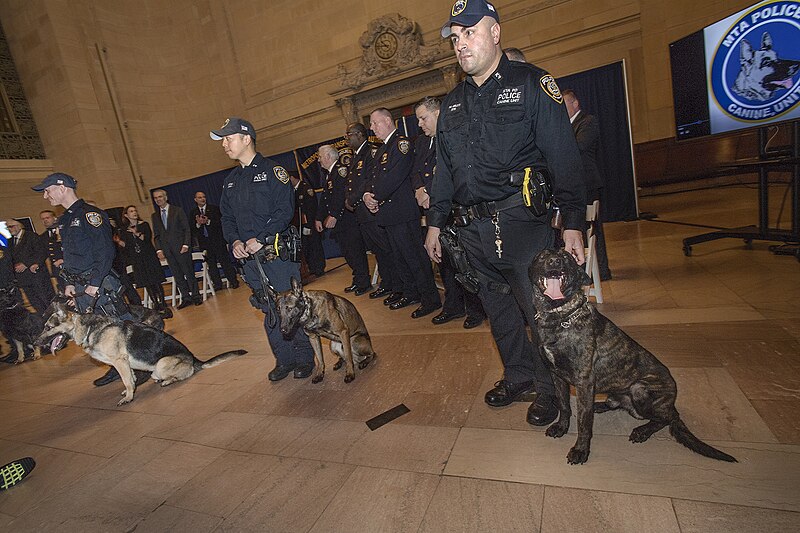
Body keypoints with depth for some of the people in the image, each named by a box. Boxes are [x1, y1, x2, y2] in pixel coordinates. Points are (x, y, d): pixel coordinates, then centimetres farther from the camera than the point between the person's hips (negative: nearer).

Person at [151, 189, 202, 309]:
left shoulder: (177, 211, 2)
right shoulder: (154, 216, 13)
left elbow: (187, 229, -1)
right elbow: (156, 235, 13)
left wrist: (186, 244, -11)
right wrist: (159, 249, 0)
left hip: (181, 247, -3)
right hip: (167, 250, 4)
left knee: (189, 272, 0)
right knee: (177, 275, 4)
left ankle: (195, 296, 9)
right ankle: (185, 298, 10)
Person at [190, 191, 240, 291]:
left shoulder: (214, 209, 4)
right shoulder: (193, 213, 11)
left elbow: (220, 222, -5)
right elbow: (192, 229, 6)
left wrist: (208, 221, -18)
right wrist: (198, 224, -13)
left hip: (217, 240, -3)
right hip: (204, 241, 3)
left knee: (224, 260, -4)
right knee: (211, 264, 6)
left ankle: (233, 281, 3)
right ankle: (217, 284, 13)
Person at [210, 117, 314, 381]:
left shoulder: (272, 170, -4)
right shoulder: (231, 180, 17)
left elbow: (285, 210, -13)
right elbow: (227, 217, 18)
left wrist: (261, 239, -19)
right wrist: (235, 241, -2)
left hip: (278, 252, -6)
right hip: (249, 257, 6)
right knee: (269, 311, 11)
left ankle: (304, 358, 16)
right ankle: (284, 360, 24)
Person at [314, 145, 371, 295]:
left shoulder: (341, 170, -11)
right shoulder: (329, 174, 19)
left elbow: (342, 194, -22)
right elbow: (325, 198, 22)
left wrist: (334, 216, -25)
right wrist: (319, 218, 18)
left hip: (349, 220, -10)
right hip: (339, 223, 10)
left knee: (355, 252, -6)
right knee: (348, 253, 13)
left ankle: (364, 283, 4)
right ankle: (358, 281, 22)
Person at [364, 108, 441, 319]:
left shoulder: (402, 143, -9)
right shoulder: (381, 150, 22)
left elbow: (396, 176, -19)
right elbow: (374, 177, 18)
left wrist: (377, 198, -13)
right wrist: (367, 194, -2)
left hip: (403, 212, -10)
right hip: (389, 213, 10)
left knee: (414, 255, -6)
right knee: (399, 256, 15)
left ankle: (430, 298, 4)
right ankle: (411, 293, 27)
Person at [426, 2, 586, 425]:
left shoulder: (531, 83, 0)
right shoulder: (452, 103, 16)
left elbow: (564, 157, -6)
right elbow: (444, 169, 19)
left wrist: (573, 223, -13)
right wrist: (435, 222, 15)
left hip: (521, 222, -5)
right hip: (473, 231, 6)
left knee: (540, 309, 4)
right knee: (498, 309, 15)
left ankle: (549, 390, 26)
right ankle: (518, 377, 35)